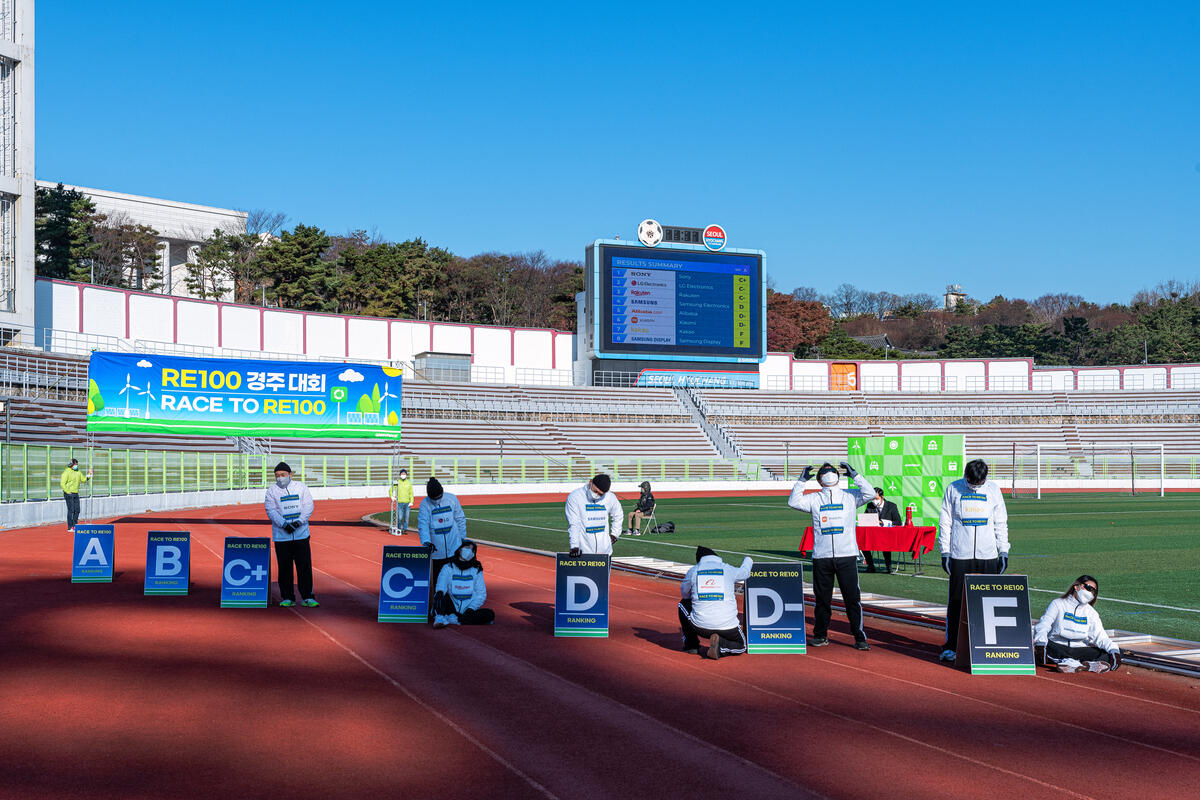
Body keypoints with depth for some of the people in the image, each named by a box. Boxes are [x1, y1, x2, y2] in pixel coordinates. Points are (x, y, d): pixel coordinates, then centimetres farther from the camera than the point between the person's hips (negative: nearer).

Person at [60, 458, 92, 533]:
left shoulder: (77, 472, 13)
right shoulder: (67, 472, -10)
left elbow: (83, 479, 21)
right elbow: (62, 483, -15)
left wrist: (88, 474, 7)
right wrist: (67, 491, -18)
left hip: (76, 494, 7)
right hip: (69, 494, -7)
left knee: (77, 510, 6)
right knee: (71, 510, -9)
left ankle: (75, 526, 16)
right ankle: (70, 528, -6)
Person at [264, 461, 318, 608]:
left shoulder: (301, 487, 7)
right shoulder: (271, 490, 5)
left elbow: (308, 507, 0)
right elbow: (271, 511, -5)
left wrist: (298, 521, -16)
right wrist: (284, 524, -19)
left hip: (301, 534, 0)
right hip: (281, 536, 0)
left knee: (305, 566, -2)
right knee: (284, 567, 2)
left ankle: (307, 597, 4)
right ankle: (287, 598, 11)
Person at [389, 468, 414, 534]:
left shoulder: (409, 483, 8)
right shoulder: (397, 482, 3)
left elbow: (411, 493, 9)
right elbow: (391, 490, 10)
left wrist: (411, 502, 0)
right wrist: (392, 497, -6)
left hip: (407, 503, 2)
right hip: (399, 502, -2)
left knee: (406, 517, 1)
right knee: (399, 517, -5)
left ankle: (405, 529, 9)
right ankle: (398, 529, 10)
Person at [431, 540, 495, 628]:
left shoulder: (476, 570, 10)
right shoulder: (448, 568, 5)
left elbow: (481, 595, 7)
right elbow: (440, 588, -7)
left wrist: (471, 609, -10)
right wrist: (439, 594, -32)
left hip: (467, 611, 2)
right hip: (451, 609, -2)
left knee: (490, 614, -24)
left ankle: (454, 619, -29)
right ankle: (440, 618, -41)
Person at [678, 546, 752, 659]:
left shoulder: (693, 571, 6)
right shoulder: (728, 569, 6)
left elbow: (684, 593, 23)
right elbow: (745, 571, 30)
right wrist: (748, 560, 54)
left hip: (700, 627, 1)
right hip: (727, 627, 0)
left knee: (683, 604, 29)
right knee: (741, 646, 28)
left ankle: (691, 645, 23)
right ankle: (721, 646, -6)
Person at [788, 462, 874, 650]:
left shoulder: (850, 496, 11)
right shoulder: (814, 499, 12)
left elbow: (869, 493, -4)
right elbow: (794, 502, -1)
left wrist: (854, 475, -4)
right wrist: (802, 480, -3)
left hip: (847, 556, -1)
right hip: (821, 557, 1)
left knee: (852, 597, -3)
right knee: (821, 598, 6)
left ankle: (859, 637, 1)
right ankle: (820, 636, 18)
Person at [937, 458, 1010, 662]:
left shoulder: (993, 489, 7)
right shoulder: (954, 489, 1)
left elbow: (1001, 523, 12)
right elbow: (945, 523, 4)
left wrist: (1004, 551, 5)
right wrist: (945, 552, -1)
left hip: (988, 556, 2)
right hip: (960, 556, -2)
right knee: (956, 601, -1)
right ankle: (951, 646, 5)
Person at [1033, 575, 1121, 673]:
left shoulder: (1091, 612, 19)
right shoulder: (1058, 604, 8)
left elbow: (1100, 637, 6)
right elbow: (1043, 626, -6)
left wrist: (1114, 650, -15)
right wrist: (1041, 643, -27)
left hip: (1080, 650, 3)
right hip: (1057, 648, -3)